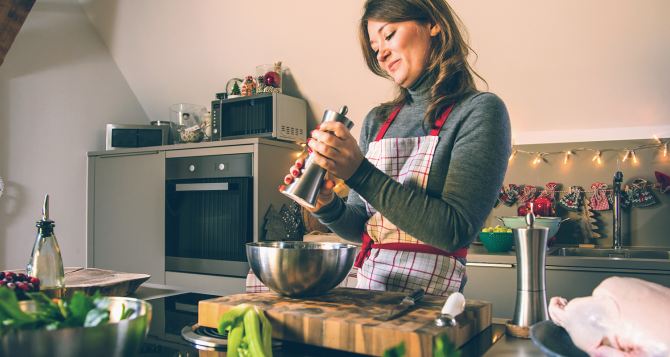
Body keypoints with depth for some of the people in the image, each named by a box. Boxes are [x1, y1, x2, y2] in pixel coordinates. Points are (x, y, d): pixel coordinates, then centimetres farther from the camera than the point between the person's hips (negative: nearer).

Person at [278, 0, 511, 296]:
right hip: (367, 286, 5)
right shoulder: (377, 120, 9)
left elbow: (457, 232, -15)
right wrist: (327, 206, -7)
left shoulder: (479, 111, -5)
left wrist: (360, 173, -18)